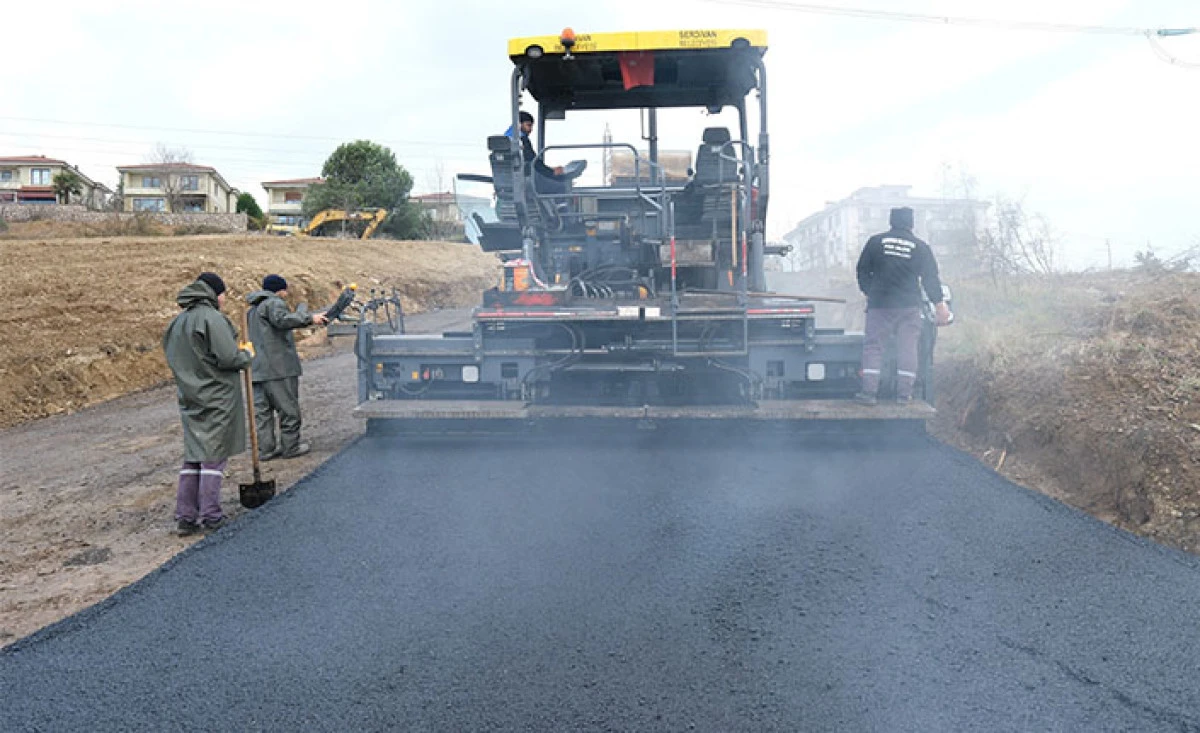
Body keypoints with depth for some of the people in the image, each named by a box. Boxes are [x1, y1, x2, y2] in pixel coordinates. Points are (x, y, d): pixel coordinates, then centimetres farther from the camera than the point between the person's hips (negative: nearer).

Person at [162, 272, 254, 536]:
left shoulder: (177, 322, 13)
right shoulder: (212, 318, -15)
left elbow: (174, 358, 15)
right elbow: (228, 357, -21)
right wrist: (247, 353, -1)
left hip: (190, 400, 8)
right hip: (217, 400, -7)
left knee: (193, 456, 12)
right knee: (214, 456, 0)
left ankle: (185, 517, 12)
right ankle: (210, 517, 4)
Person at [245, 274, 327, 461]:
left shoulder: (254, 309, 24)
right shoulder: (274, 303, -8)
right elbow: (282, 320, -28)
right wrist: (309, 318, -28)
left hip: (258, 369, 9)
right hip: (278, 367, -9)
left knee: (262, 410, 8)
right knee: (289, 408, 1)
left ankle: (266, 449, 10)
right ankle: (290, 446, 6)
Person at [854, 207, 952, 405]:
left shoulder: (875, 242, 3)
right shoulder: (920, 247, 3)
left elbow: (863, 270, 9)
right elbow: (931, 279, 6)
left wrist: (868, 292, 22)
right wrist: (940, 304, 12)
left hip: (879, 304, 0)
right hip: (909, 307, 1)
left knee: (873, 346, 3)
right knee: (908, 348, 5)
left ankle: (869, 391, -4)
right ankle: (904, 393, 4)